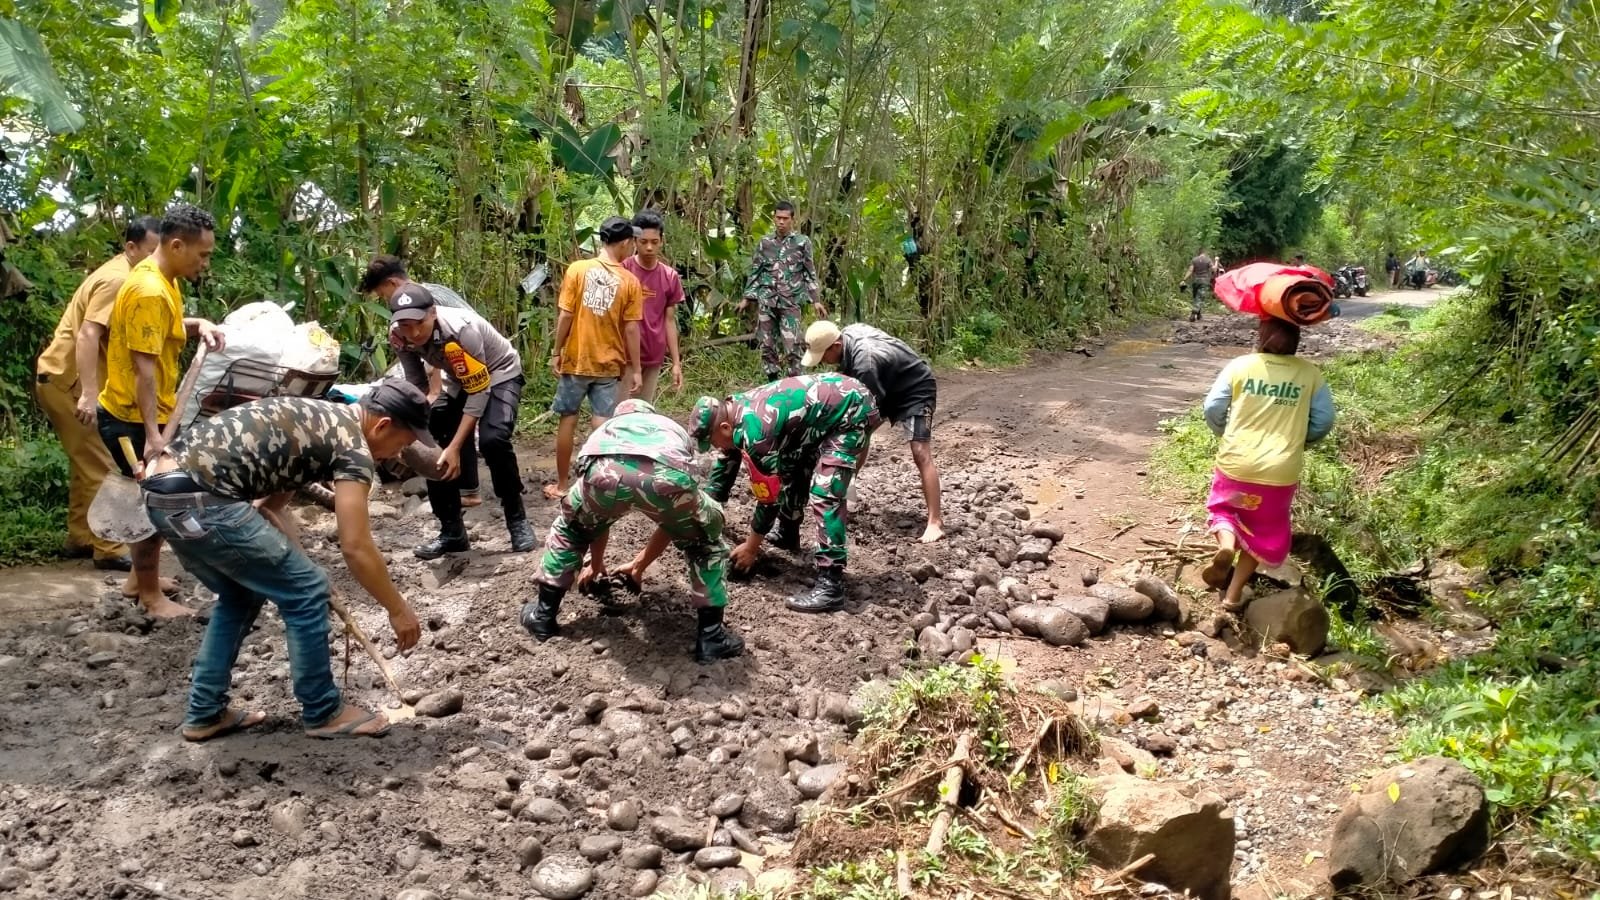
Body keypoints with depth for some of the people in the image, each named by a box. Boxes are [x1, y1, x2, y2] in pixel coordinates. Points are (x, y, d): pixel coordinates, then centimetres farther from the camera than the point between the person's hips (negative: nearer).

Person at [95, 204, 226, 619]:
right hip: (132, 418, -10)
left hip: (142, 414, 10)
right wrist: (152, 433, -28)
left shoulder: (161, 280, 7)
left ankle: (141, 577, 35)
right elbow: (143, 367, -26)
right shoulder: (150, 290, -24)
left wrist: (198, 325, 3)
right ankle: (152, 597, 12)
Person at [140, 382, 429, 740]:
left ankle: (205, 714, 31)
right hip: (197, 499, -10)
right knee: (306, 593, 2)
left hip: (164, 491, 10)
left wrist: (293, 565, 22)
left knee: (241, 595, 26)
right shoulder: (352, 444, -5)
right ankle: (323, 713, 15)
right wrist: (398, 610, 1)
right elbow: (356, 548, -9)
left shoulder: (318, 420, 22)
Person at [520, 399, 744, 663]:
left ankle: (543, 616, 41)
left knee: (569, 530, 35)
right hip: (668, 474, -1)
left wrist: (596, 564, 69)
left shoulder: (604, 429, 46)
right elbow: (675, 520, 48)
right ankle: (711, 638, 27)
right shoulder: (675, 431, 45)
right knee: (706, 544, 29)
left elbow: (596, 516, 53)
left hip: (607, 471, 1)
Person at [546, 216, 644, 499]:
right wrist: (635, 369, 1)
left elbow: (565, 316, -7)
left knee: (568, 421, 11)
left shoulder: (577, 269, -7)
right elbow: (631, 329, -6)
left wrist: (556, 352, 3)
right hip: (609, 365, 0)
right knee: (603, 426, 5)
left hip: (575, 360, 0)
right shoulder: (630, 281, -6)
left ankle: (562, 485, 19)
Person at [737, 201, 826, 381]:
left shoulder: (803, 242, 3)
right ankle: (772, 382, 15)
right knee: (767, 343, 4)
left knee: (792, 345, -8)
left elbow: (810, 274, 6)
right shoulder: (765, 242, 8)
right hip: (766, 300, 2)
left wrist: (815, 300, -1)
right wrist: (746, 298, 9)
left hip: (790, 302, -2)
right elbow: (755, 272, 13)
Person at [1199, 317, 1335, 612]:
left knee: (1225, 507, 26)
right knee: (1262, 532, 19)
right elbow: (1324, 420, 0)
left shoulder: (1240, 366, -6)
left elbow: (1212, 408, -5)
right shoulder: (1309, 373, -2)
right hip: (1280, 471, 1)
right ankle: (1233, 594, 16)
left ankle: (1226, 544, -6)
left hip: (1236, 463, -1)